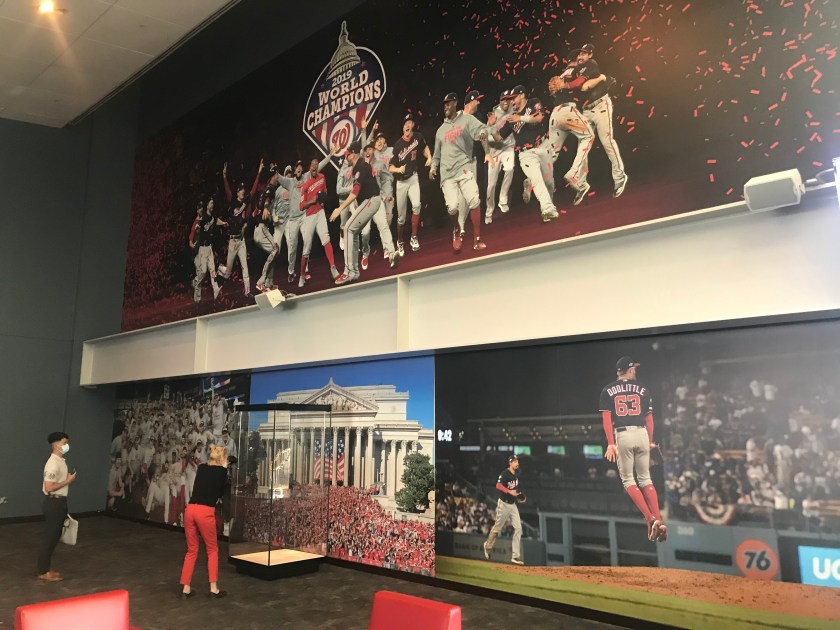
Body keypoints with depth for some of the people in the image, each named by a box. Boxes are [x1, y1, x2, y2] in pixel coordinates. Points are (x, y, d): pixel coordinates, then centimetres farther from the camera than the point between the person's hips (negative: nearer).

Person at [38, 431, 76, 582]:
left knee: (54, 536, 15)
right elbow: (49, 487, -24)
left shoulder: (61, 461, 11)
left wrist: (69, 478, 6)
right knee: (49, 537, -2)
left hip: (60, 501, 10)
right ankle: (43, 572, 7)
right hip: (53, 502, -10)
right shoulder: (53, 463, -20)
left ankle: (46, 569, 24)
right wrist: (68, 481, -18)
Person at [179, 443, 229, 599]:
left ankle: (186, 589, 15)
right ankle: (214, 588, 11)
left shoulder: (201, 468, 17)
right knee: (212, 550, 11)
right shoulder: (222, 471, 2)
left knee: (191, 550, 16)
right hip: (205, 512, -5)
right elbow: (221, 492, 12)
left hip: (190, 510, 5)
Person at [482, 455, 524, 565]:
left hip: (513, 504, 7)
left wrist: (518, 498, 9)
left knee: (518, 528, -3)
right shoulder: (505, 473, -17)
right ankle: (488, 546, 32)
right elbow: (498, 486, -29)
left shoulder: (517, 473, 8)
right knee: (497, 528, 5)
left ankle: (515, 556, 0)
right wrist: (509, 491, -36)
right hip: (504, 504, -7)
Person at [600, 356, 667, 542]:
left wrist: (610, 443, -6)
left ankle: (649, 518, -8)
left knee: (628, 479, 7)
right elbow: (649, 418, 9)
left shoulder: (608, 391, 5)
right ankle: (659, 520, 0)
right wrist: (651, 441, 18)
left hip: (622, 435, -2)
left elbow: (606, 419, -4)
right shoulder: (642, 389, 9)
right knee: (645, 478, 12)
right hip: (641, 434, 2)